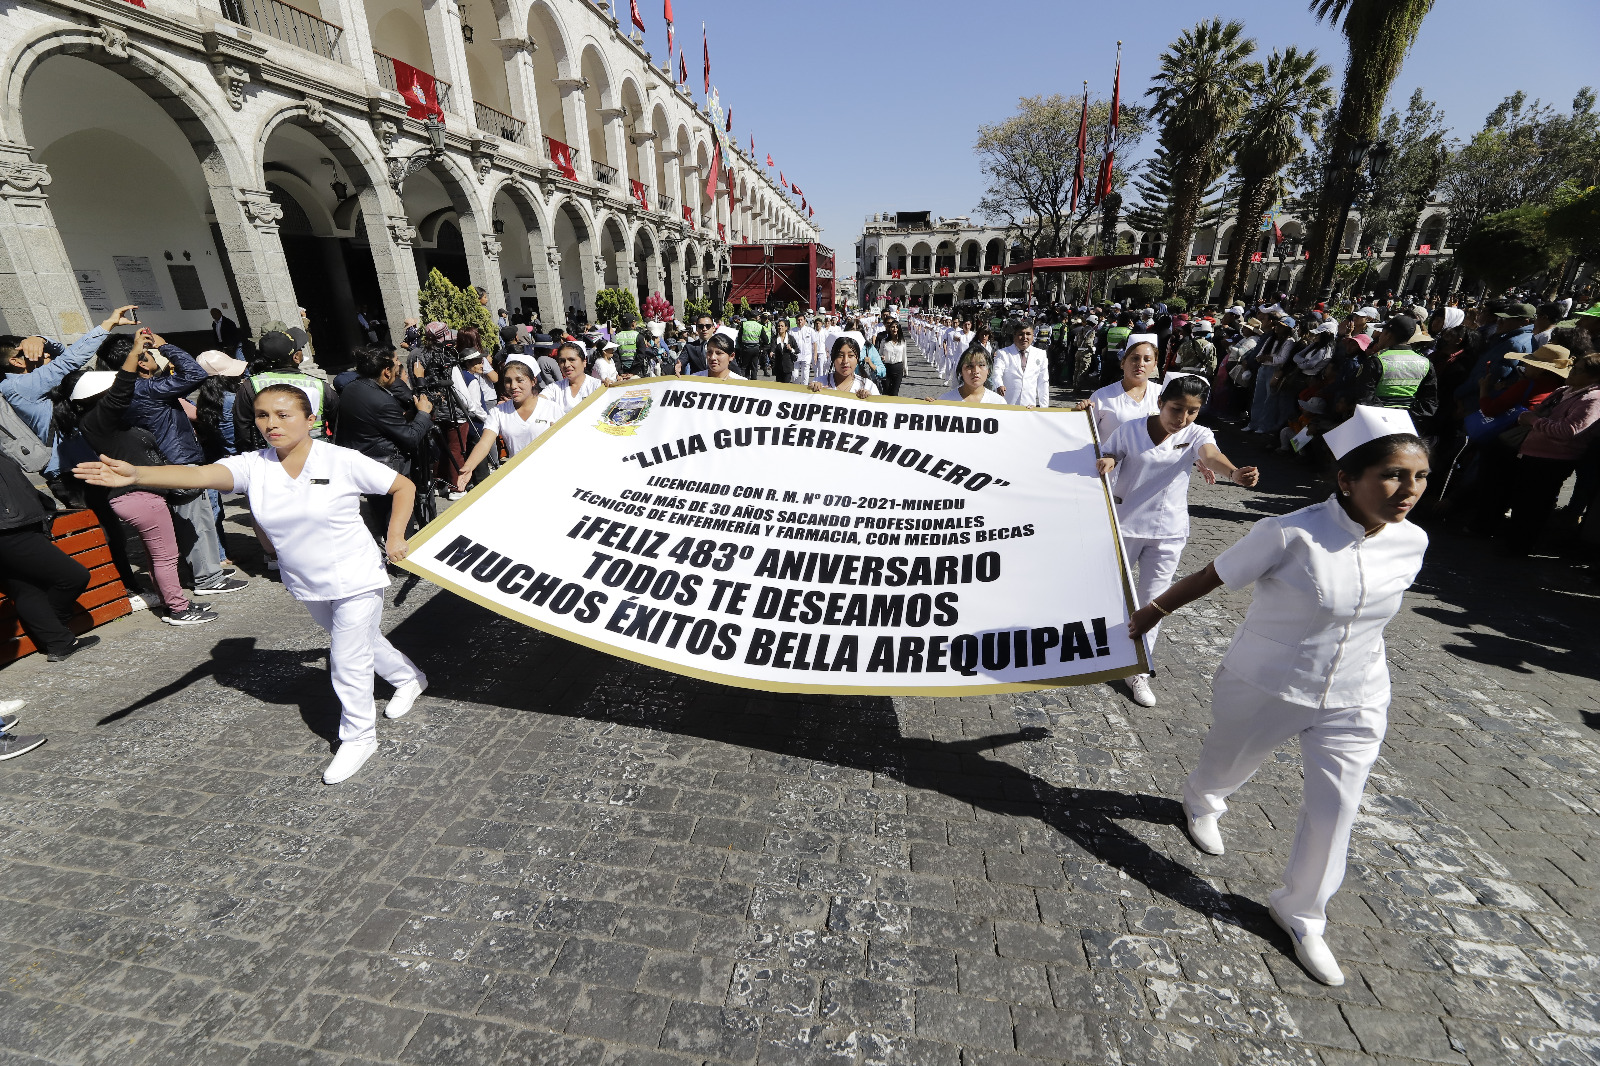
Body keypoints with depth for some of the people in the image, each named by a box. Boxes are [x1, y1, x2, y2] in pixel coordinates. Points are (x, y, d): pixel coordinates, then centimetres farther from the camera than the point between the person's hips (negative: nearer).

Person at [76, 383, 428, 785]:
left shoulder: (342, 461, -18)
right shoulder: (253, 466, -6)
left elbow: (404, 486, -9)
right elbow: (200, 475, -23)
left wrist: (394, 537, -11)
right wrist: (136, 474, -41)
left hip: (355, 580, -6)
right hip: (307, 585, 6)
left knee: (348, 662, 0)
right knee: (361, 640, 25)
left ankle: (358, 737, 22)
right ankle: (409, 678, 52)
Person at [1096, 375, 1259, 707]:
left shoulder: (1196, 435, -8)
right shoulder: (1130, 429, -8)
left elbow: (1212, 455, -28)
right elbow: (1106, 456, 2)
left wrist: (1234, 472, -52)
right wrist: (1105, 461, -24)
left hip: (1168, 532, 1)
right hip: (1124, 524, 0)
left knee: (1152, 602, 7)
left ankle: (1139, 671, 23)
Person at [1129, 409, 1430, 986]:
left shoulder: (1411, 542, -9)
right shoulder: (1291, 533, -26)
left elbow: (1373, 604, 10)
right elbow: (1213, 575, -14)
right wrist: (1155, 609, -3)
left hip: (1353, 703, 4)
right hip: (1262, 689, -3)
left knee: (1334, 810, 7)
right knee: (1227, 766, 20)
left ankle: (1301, 914, 33)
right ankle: (1201, 801, 58)